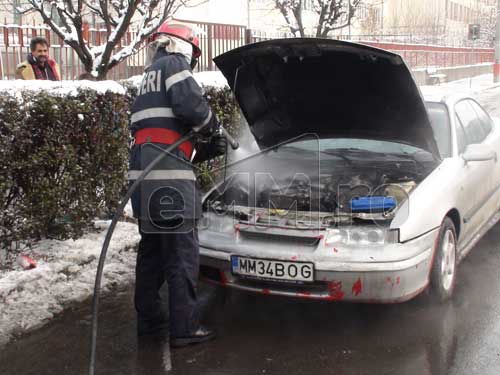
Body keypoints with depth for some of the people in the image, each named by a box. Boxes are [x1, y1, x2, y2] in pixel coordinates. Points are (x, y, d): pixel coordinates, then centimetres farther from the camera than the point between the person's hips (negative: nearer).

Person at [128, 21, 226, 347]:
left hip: (145, 175, 9)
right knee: (182, 252, -4)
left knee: (152, 249, 17)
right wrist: (212, 125, 3)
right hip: (169, 177, -9)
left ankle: (149, 320, 25)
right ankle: (185, 328, 1)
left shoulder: (150, 79, 31)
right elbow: (191, 104, -17)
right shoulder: (172, 64, 3)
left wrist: (210, 148, 21)